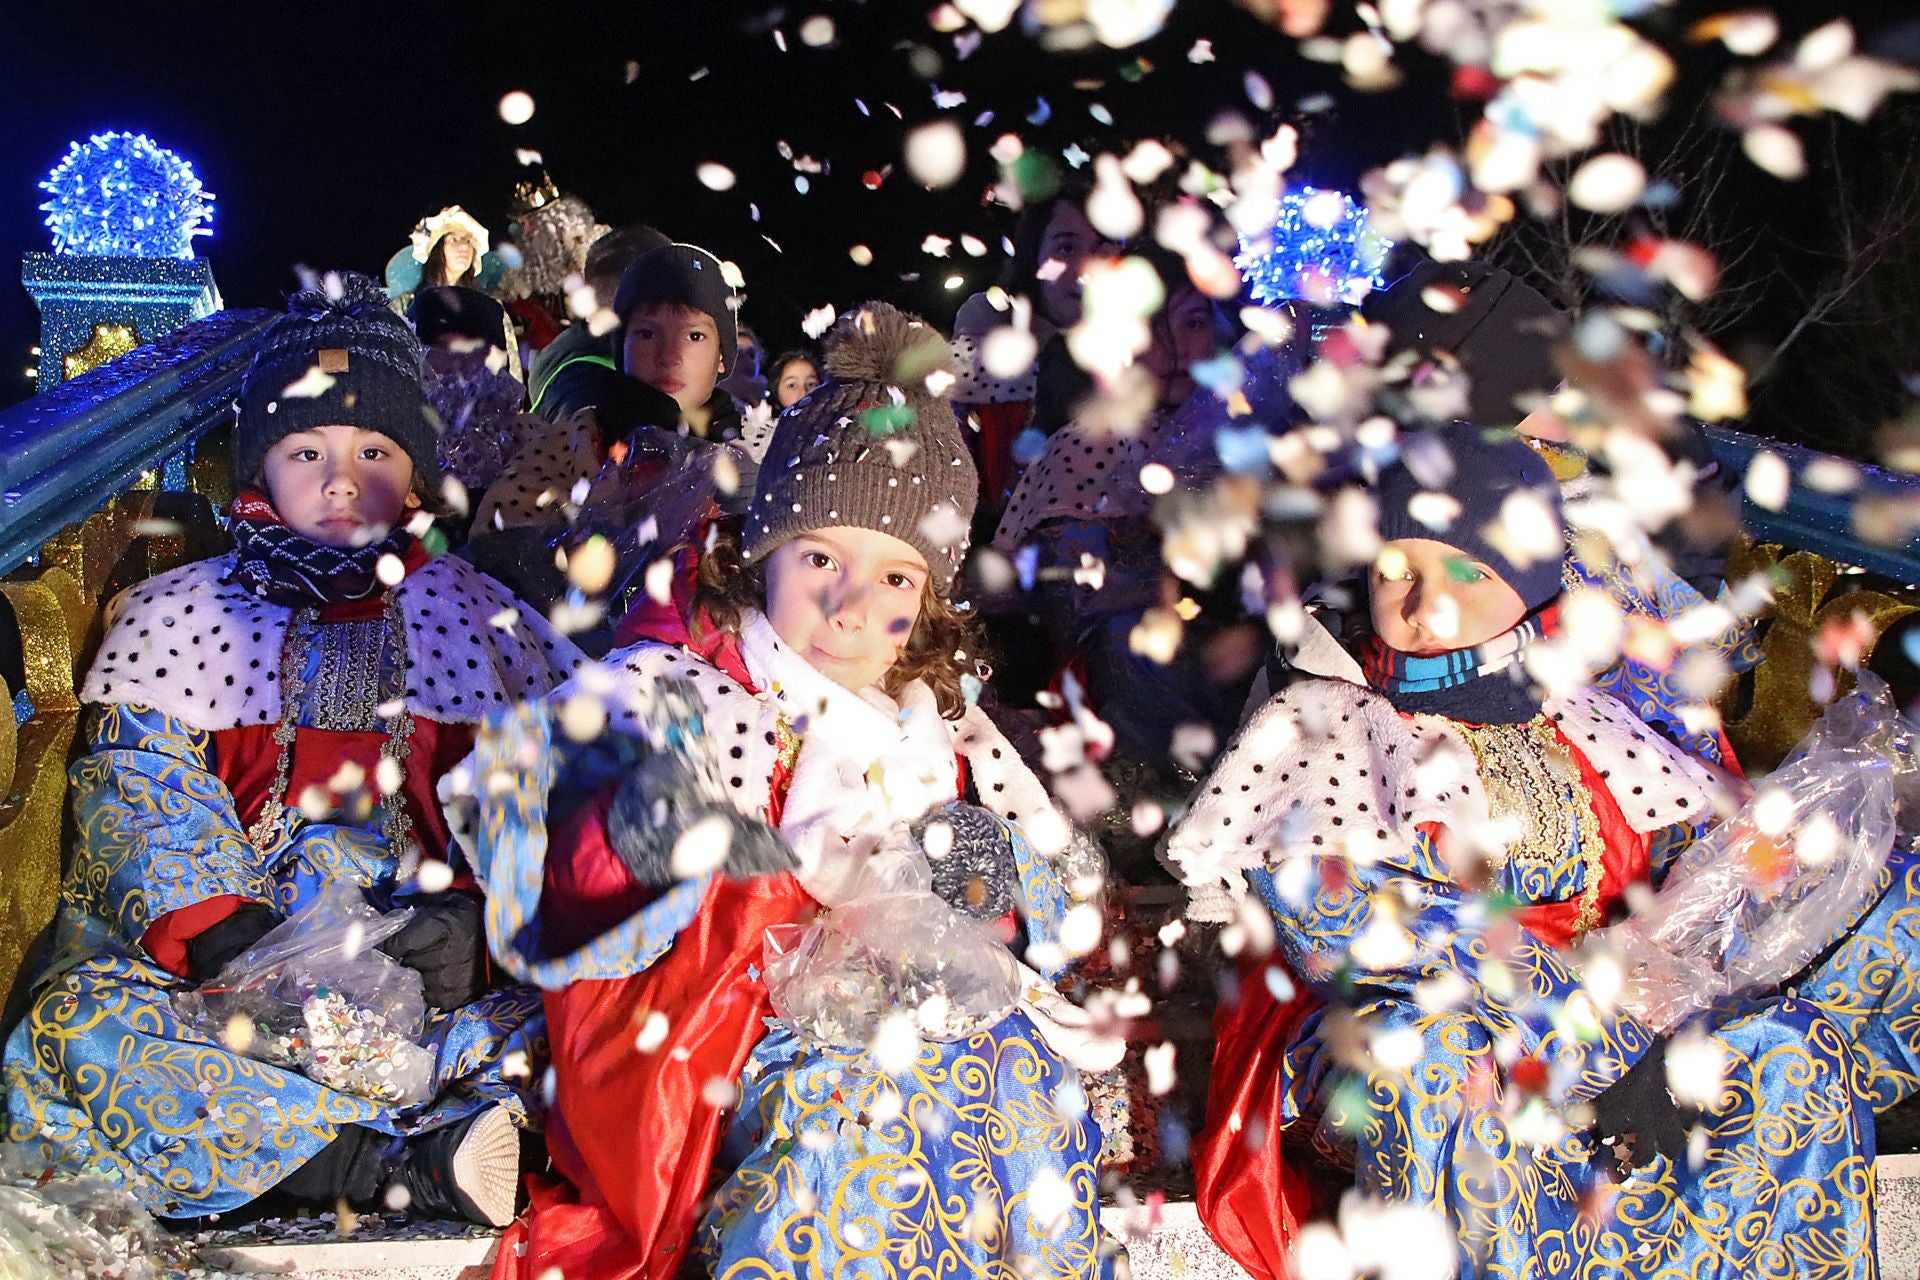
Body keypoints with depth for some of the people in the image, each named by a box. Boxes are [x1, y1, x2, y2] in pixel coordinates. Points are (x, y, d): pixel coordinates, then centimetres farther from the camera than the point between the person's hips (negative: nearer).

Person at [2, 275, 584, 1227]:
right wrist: (223, 933, -18)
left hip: (432, 971, 0)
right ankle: (416, 1169, -34)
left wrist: (480, 916, -17)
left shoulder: (476, 620, 13)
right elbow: (148, 809, 2)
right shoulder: (177, 617, 14)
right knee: (79, 1024, -30)